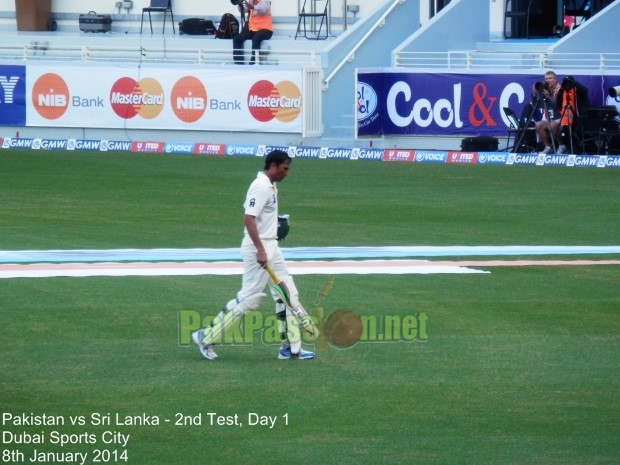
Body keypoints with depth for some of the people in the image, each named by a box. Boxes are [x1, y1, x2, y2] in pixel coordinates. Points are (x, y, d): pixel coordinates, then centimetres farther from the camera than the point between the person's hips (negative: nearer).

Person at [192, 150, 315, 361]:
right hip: (258, 249, -10)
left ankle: (290, 348, 13)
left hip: (270, 247, 10)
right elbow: (248, 218, -26)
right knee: (249, 298, -7)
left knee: (288, 294, 9)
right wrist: (260, 250, -31)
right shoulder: (260, 186, -18)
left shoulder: (271, 185, 13)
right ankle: (206, 337, 0)